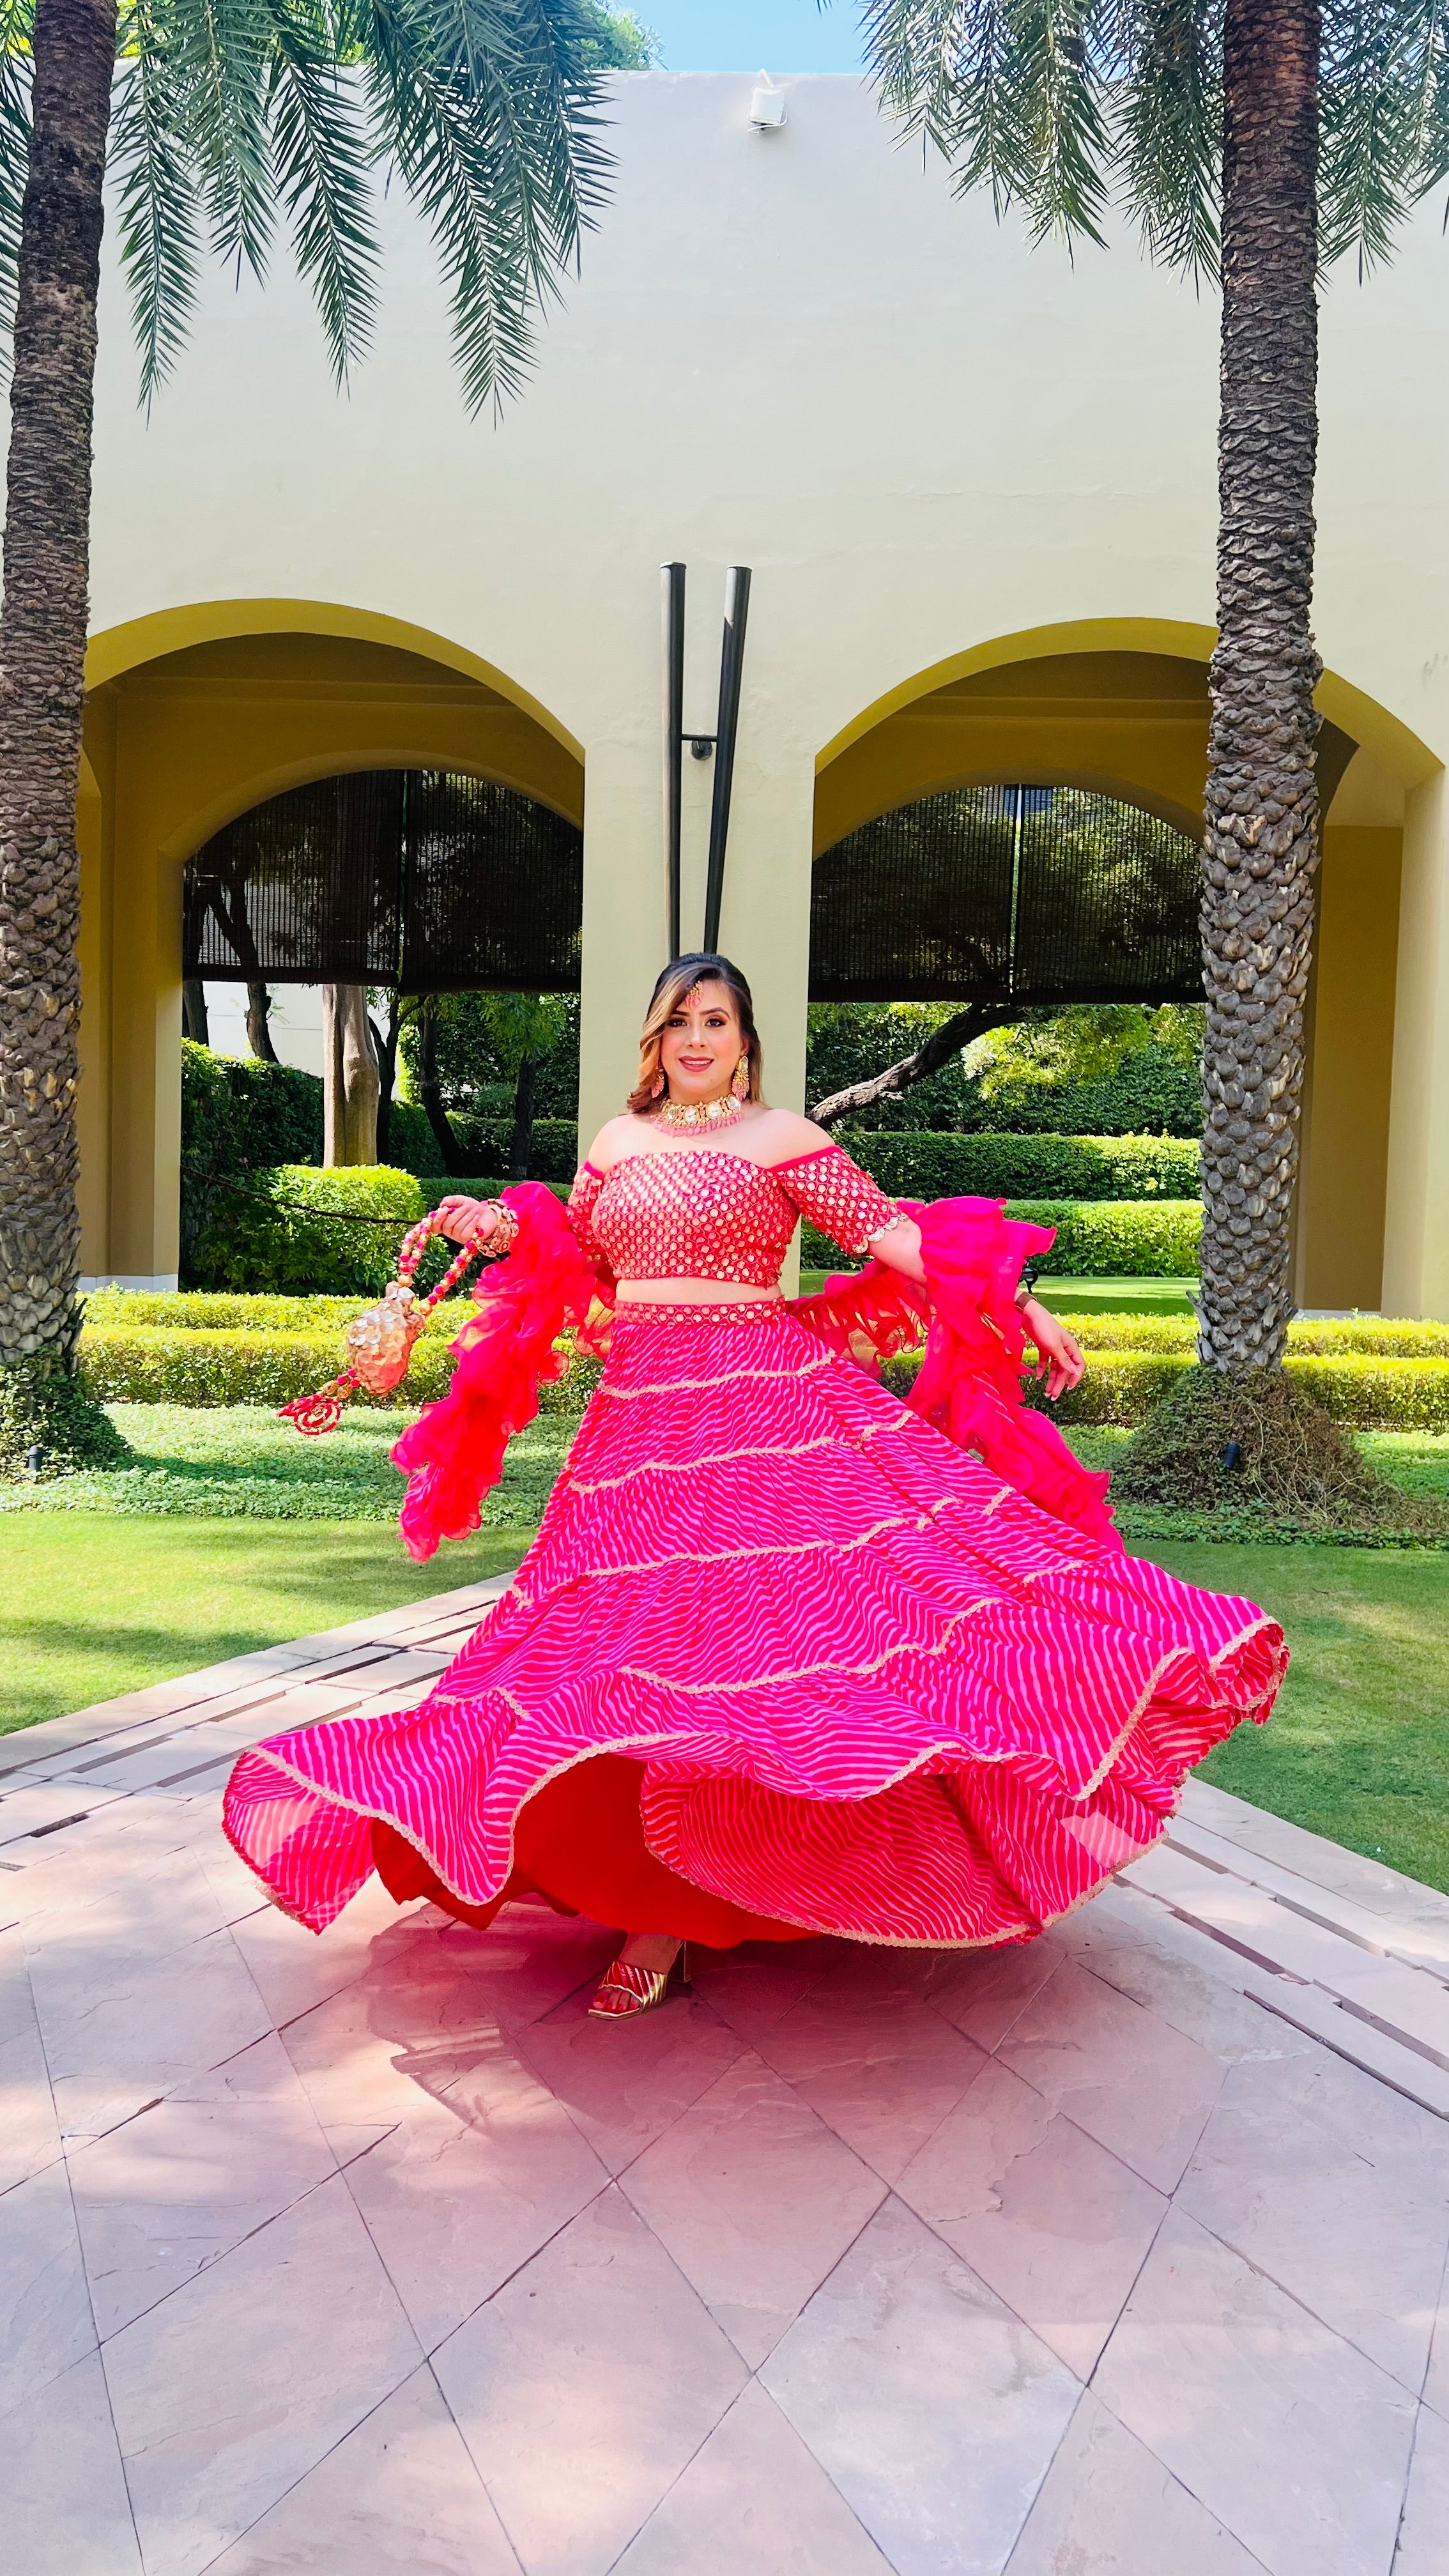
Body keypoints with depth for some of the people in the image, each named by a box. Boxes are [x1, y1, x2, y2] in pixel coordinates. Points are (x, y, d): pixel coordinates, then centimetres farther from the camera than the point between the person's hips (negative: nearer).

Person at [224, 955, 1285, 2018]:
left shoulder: (780, 1136, 3)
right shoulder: (618, 1141, 16)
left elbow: (890, 1231, -3)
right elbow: (572, 1264, 25)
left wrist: (1011, 1298, -13)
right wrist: (500, 1231, 7)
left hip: (766, 1404, -4)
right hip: (644, 1419, 4)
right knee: (645, 1640, 3)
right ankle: (662, 1912, 16)